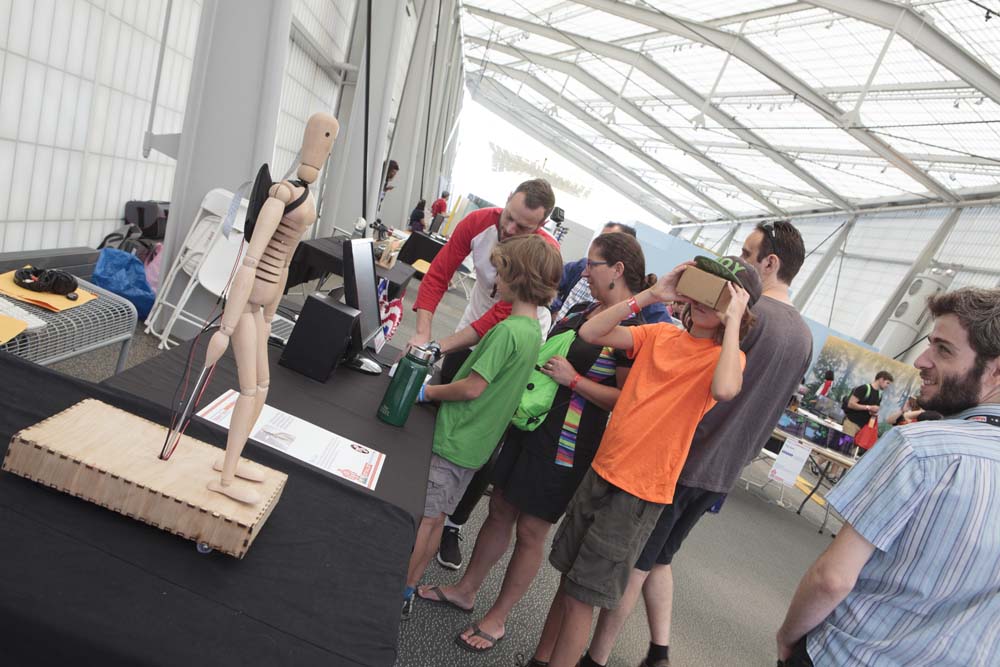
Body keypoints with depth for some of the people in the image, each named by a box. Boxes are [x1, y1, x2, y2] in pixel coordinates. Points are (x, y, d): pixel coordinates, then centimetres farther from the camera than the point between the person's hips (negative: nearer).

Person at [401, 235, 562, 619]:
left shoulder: (508, 331, -22)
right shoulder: (534, 331, 6)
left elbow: (472, 387, -22)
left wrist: (428, 392, -8)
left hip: (454, 440, -8)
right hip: (477, 442, 8)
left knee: (422, 517, 6)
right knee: (435, 518, 18)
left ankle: (399, 592, 21)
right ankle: (409, 587, 32)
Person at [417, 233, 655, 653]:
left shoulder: (633, 329, -15)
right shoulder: (580, 310, 9)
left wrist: (573, 380, -21)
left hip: (567, 445, -7)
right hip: (531, 424, 7)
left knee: (530, 531, 8)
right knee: (500, 511, 17)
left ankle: (497, 618, 27)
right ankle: (465, 590, 36)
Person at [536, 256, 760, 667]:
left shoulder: (725, 355, -8)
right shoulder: (659, 333, 5)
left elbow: (724, 389, -33)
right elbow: (590, 333, -7)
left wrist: (731, 319, -22)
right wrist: (651, 294, -10)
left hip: (642, 491, -5)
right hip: (601, 471, 5)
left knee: (582, 598, 4)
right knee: (569, 578, 19)